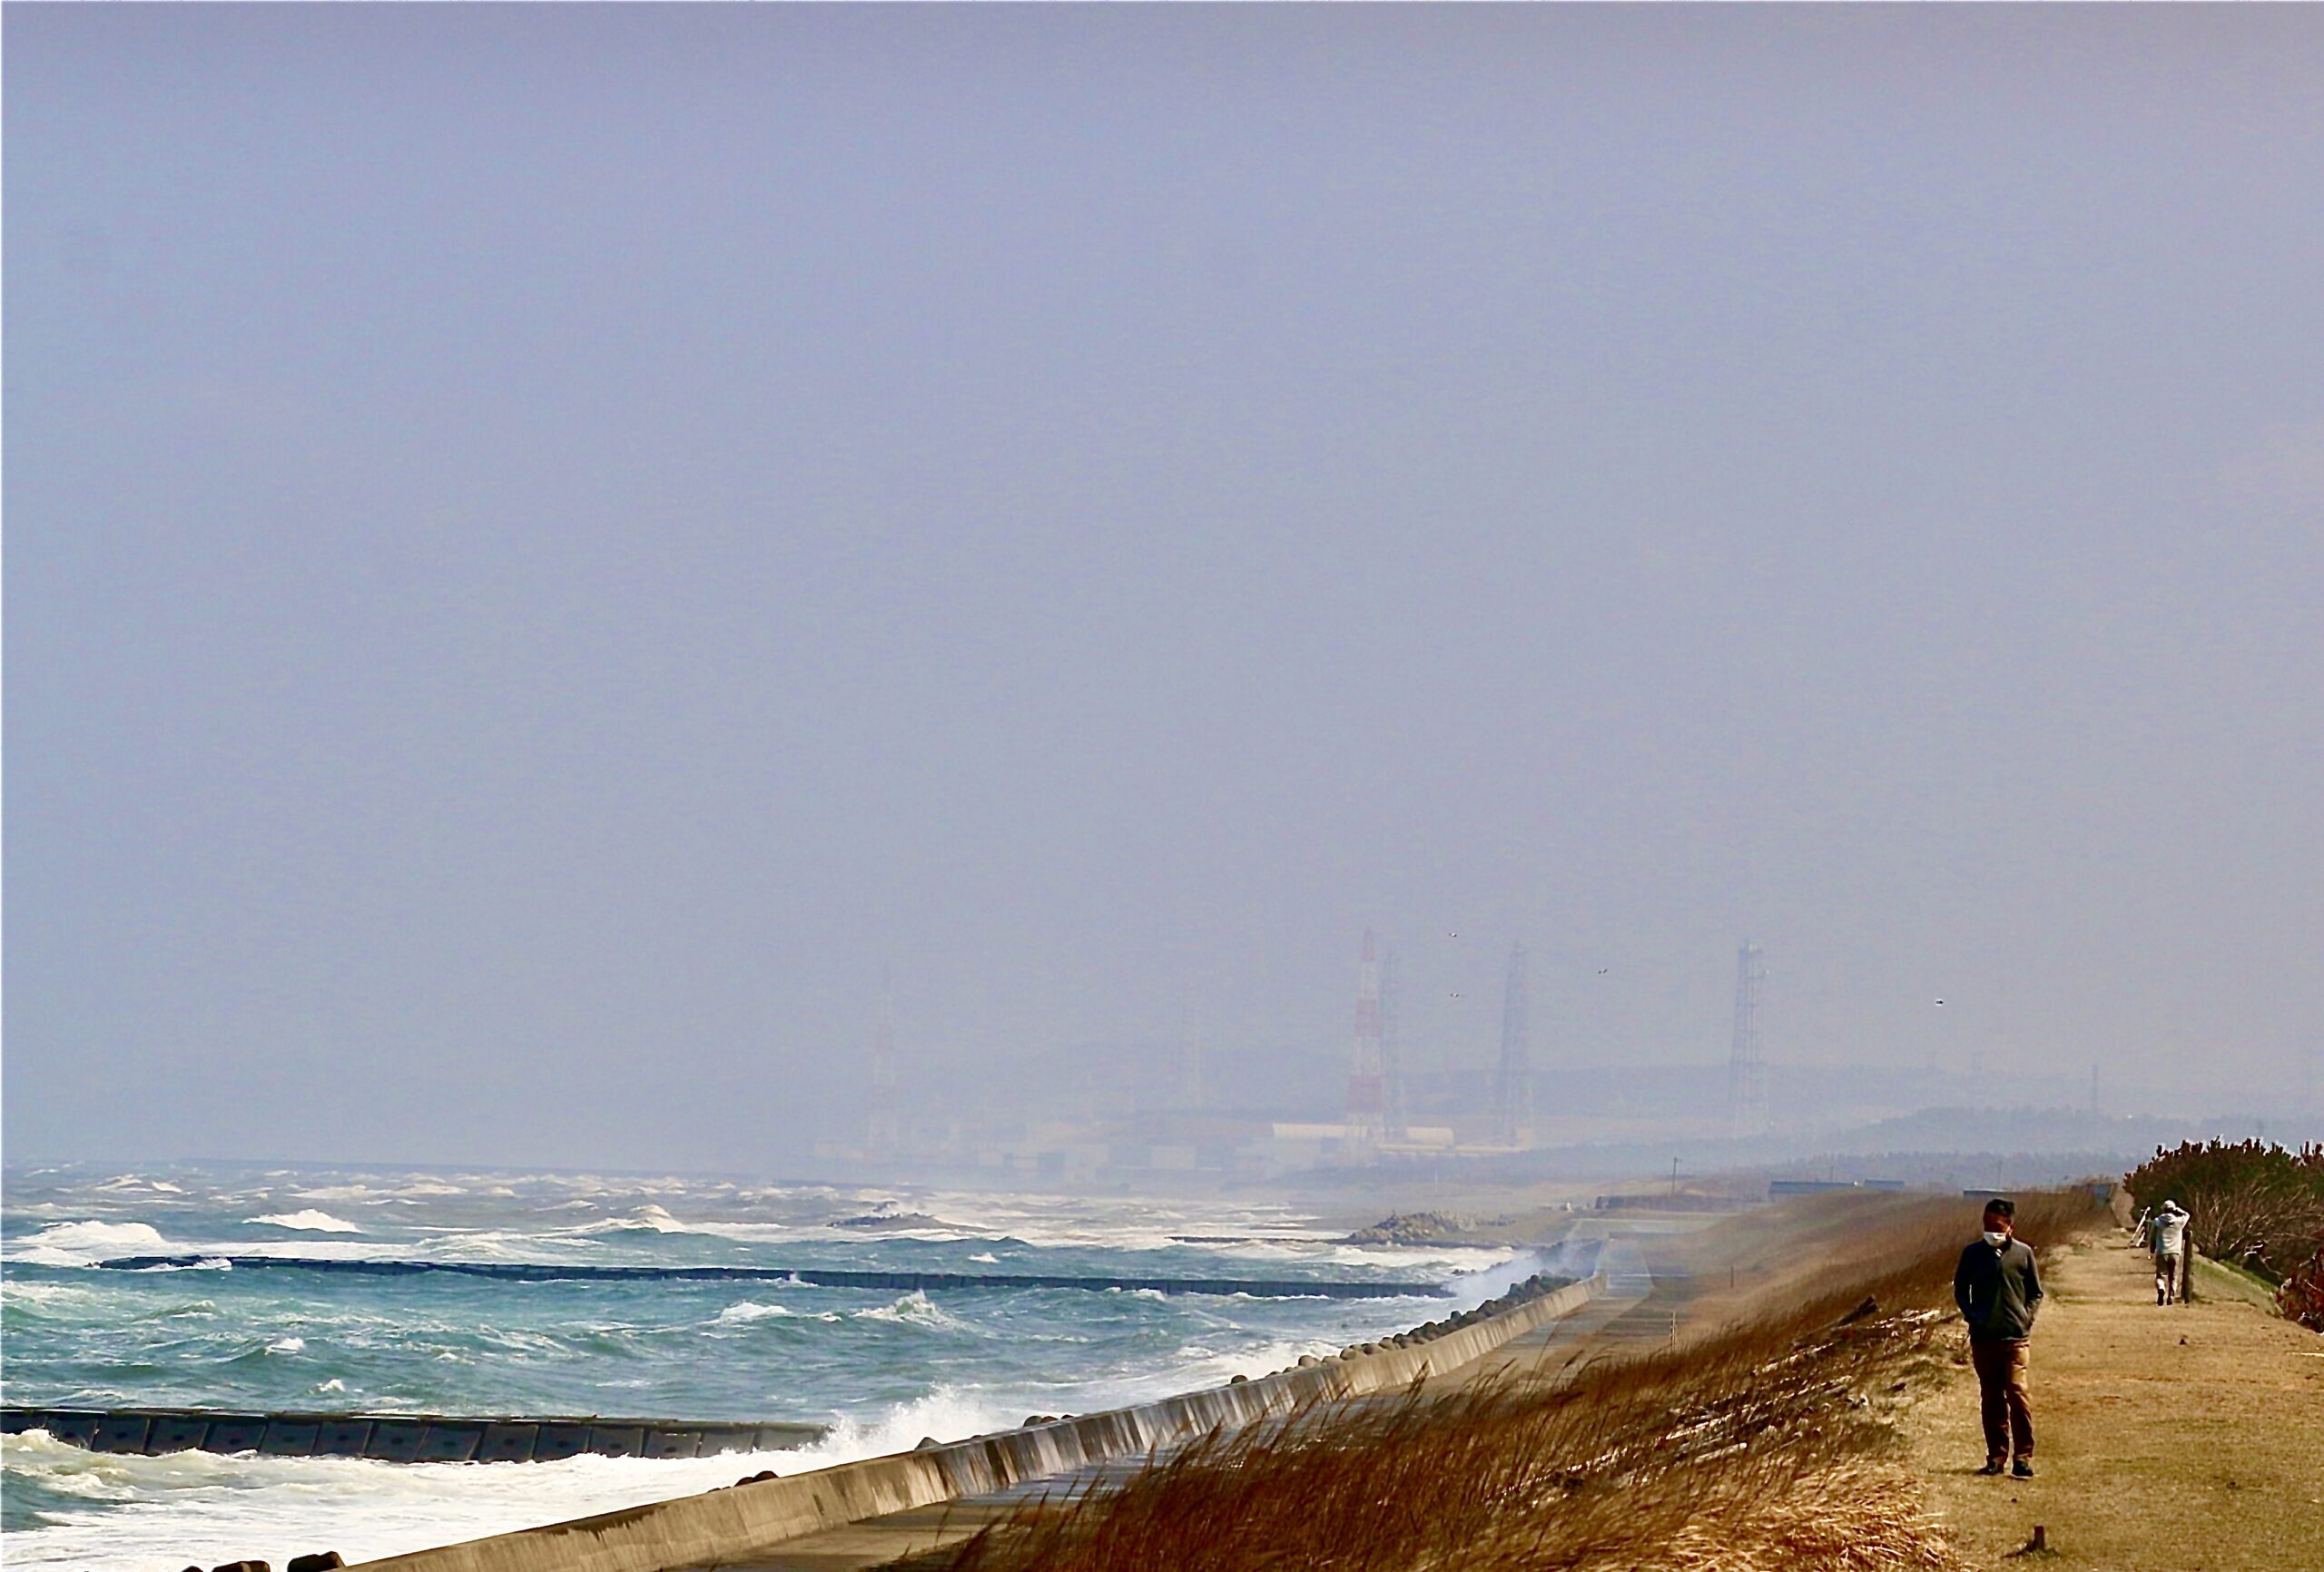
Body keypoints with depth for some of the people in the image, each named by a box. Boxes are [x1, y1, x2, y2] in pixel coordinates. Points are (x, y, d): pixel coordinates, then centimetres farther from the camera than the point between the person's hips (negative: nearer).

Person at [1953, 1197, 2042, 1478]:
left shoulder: (2022, 1253, 2)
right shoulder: (1973, 1253, 6)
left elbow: (2035, 1293, 10)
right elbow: (1960, 1289, 16)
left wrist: (2027, 1317, -3)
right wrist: (1971, 1315, 2)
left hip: (2015, 1336, -2)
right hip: (1982, 1337, 2)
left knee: (2017, 1394, -11)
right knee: (1991, 1399, 7)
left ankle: (2023, 1457, -7)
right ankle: (1996, 1455, 14)